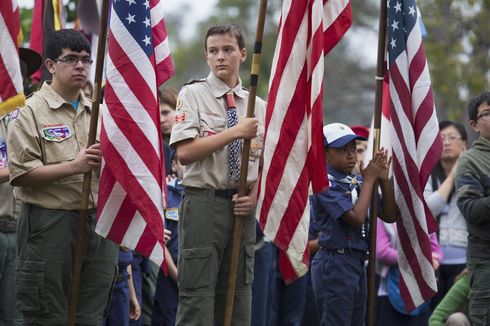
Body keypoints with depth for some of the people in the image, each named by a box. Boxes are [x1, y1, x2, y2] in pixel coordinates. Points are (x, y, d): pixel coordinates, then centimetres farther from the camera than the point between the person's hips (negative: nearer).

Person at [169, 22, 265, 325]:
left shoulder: (258, 106, 12)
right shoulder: (193, 94, 0)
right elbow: (185, 152, -12)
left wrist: (254, 196, -3)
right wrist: (236, 132, -15)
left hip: (241, 208, 4)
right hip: (204, 202, -4)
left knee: (238, 296, 7)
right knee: (198, 294, -7)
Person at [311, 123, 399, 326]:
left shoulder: (357, 183, 11)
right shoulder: (326, 183, -11)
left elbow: (390, 216, 12)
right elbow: (356, 217, -21)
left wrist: (384, 180, -1)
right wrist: (369, 180, -10)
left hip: (357, 262, 8)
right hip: (335, 262, -8)